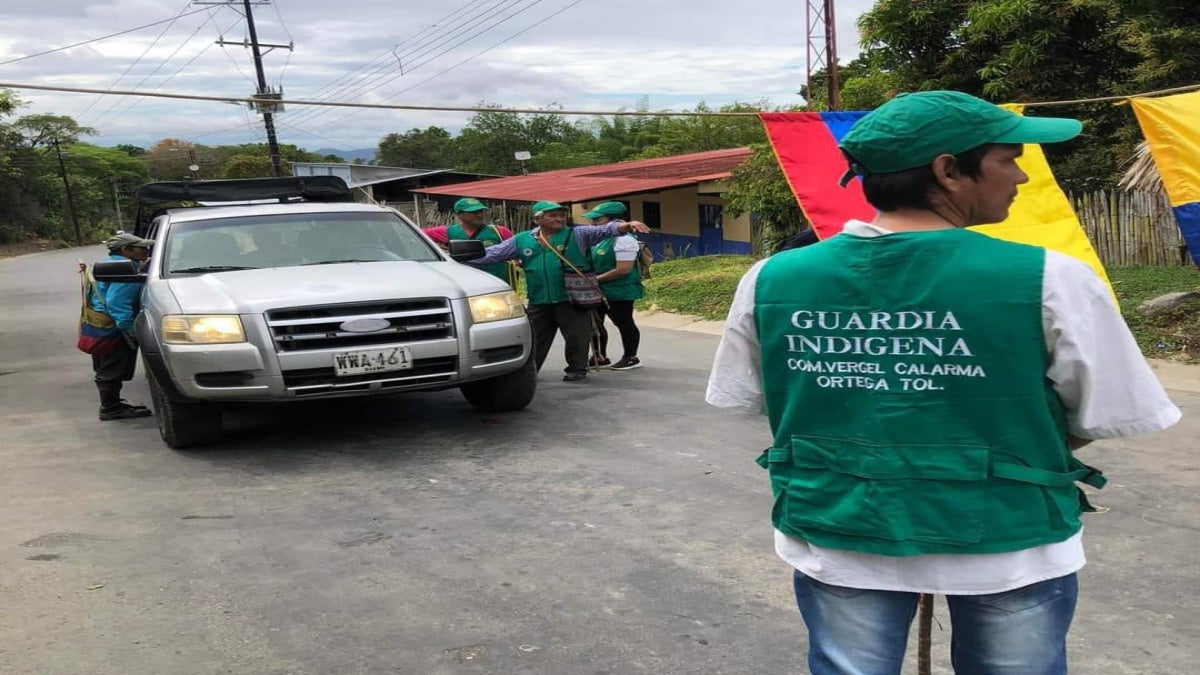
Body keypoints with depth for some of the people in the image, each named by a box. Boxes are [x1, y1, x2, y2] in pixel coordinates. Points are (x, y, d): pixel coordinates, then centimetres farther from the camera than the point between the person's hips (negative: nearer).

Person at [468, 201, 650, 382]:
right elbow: (492, 254, 11)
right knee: (534, 340, 9)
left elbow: (603, 230, -12)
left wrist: (625, 225, -32)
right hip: (538, 302, 3)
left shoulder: (577, 234, 1)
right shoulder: (521, 240, 9)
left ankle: (577, 369, 21)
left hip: (572, 299, -2)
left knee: (576, 337, 3)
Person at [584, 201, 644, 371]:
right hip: (599, 291, 10)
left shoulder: (623, 240, -18)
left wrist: (596, 279, -21)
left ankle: (631, 358, 18)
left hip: (619, 292, -10)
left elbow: (623, 269, -25)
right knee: (595, 323, 13)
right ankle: (600, 357, 26)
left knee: (623, 323, 3)